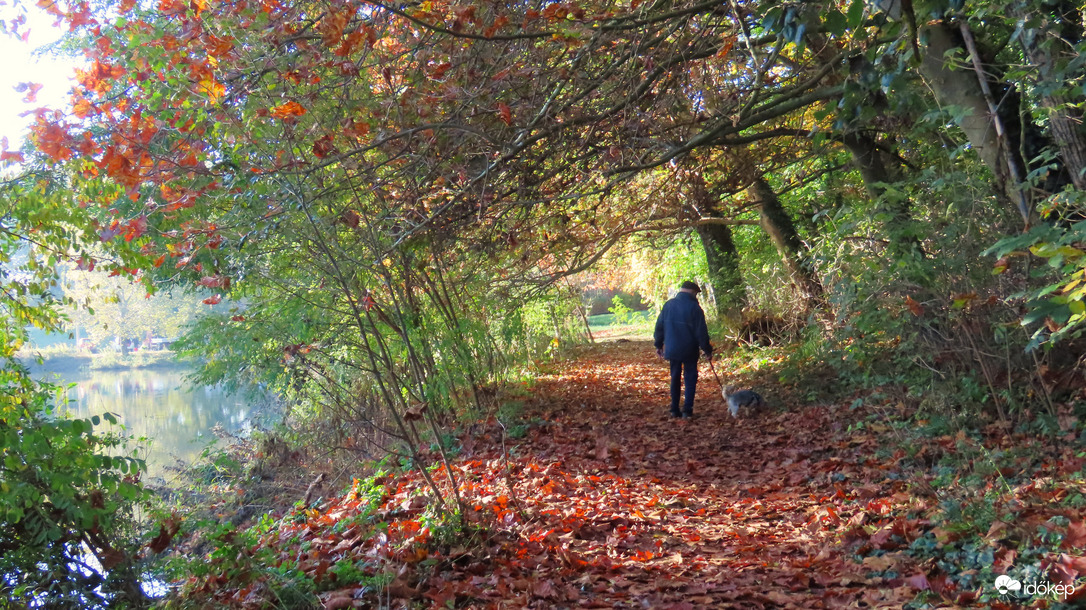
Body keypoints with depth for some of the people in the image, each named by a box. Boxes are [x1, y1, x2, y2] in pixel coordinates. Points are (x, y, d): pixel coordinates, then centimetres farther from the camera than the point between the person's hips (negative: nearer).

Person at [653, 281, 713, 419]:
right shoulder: (694, 307, -11)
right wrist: (707, 350, -2)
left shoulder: (668, 305, 4)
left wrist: (658, 345, 18)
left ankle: (674, 410, 15)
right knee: (690, 379, 6)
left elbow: (659, 326, 9)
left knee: (675, 378, 14)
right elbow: (701, 332, -10)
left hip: (672, 349, 4)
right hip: (689, 350, -4)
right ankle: (687, 410, -1)